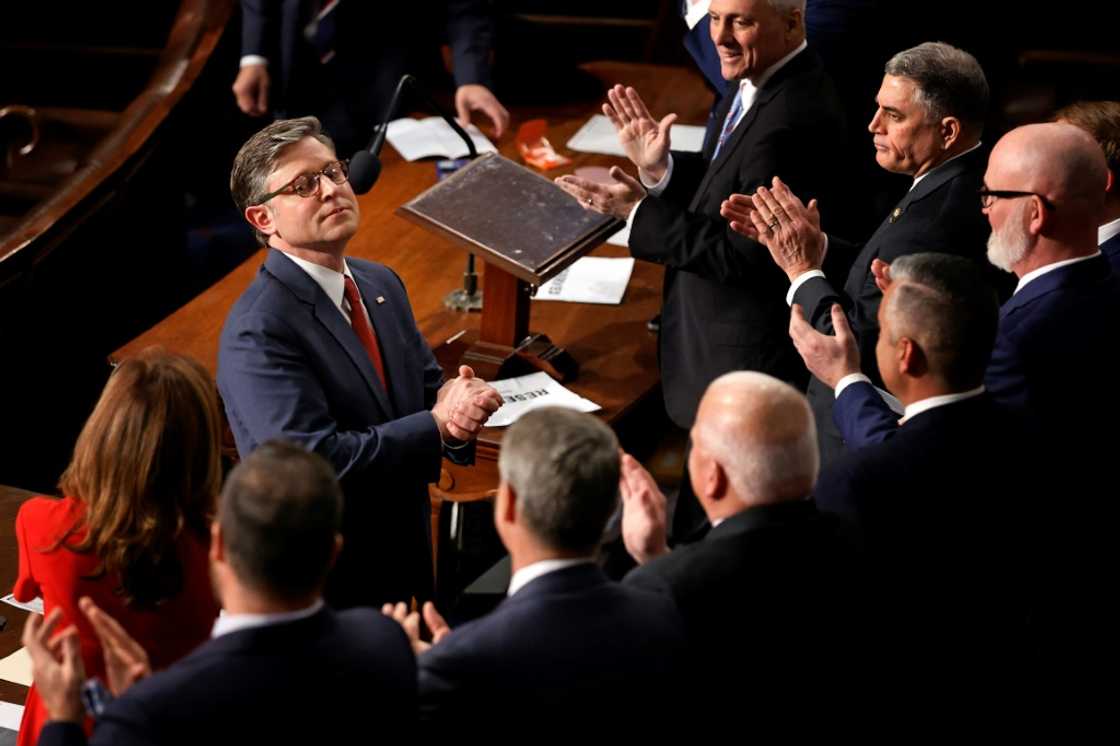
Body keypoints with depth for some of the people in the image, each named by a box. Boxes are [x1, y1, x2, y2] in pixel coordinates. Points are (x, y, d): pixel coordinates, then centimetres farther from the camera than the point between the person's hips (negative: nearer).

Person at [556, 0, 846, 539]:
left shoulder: (795, 119, -30)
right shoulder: (758, 83, 2)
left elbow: (747, 252, -28)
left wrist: (640, 213, -23)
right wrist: (661, 169, -6)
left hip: (746, 365, -10)